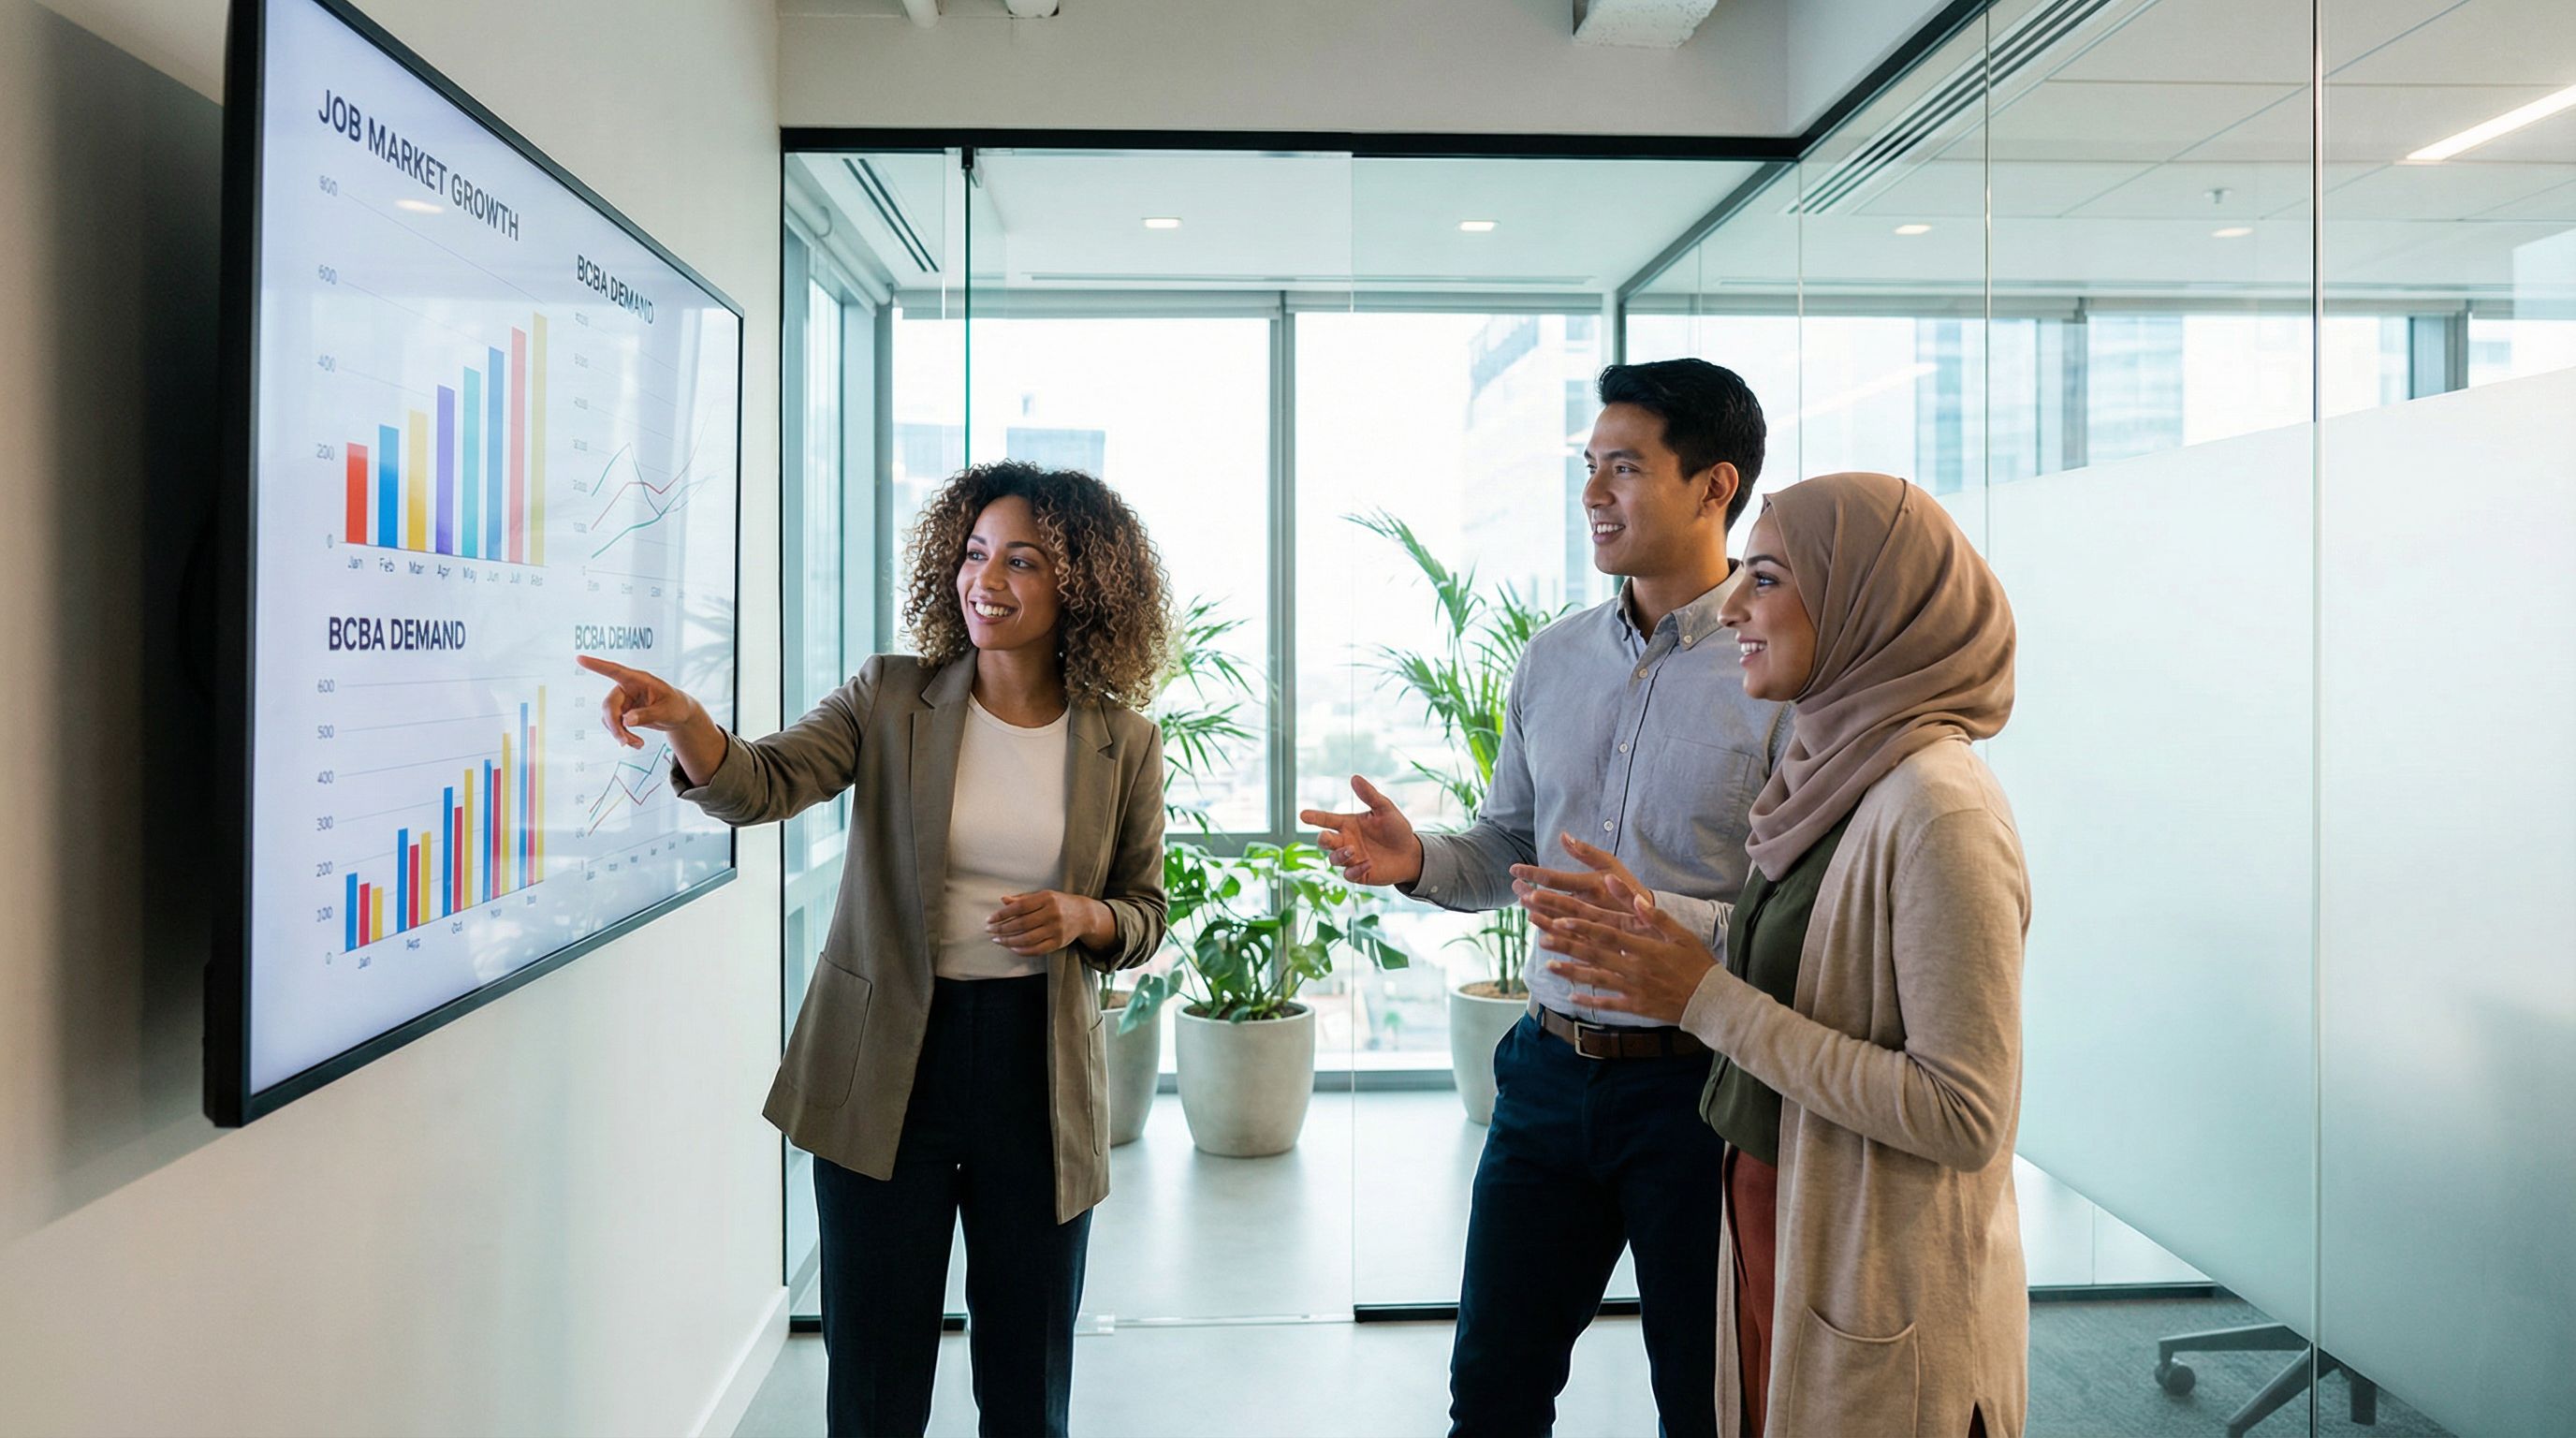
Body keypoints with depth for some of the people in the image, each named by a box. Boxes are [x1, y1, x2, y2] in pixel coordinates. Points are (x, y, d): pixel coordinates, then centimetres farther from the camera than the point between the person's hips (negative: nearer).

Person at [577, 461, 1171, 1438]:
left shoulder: (1123, 743, -1)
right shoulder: (891, 699, -2)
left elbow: (1145, 911, 7)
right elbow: (761, 786, -15)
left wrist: (1082, 917, -14)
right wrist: (685, 720, -35)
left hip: (1040, 1073, 1)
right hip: (888, 1069, 0)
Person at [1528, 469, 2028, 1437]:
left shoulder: (1939, 810, -23)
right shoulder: (1838, 778, 5)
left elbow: (1963, 1114, -25)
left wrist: (1710, 1000, -23)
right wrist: (1660, 940, 0)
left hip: (1881, 1298, -8)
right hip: (1774, 1239, 8)